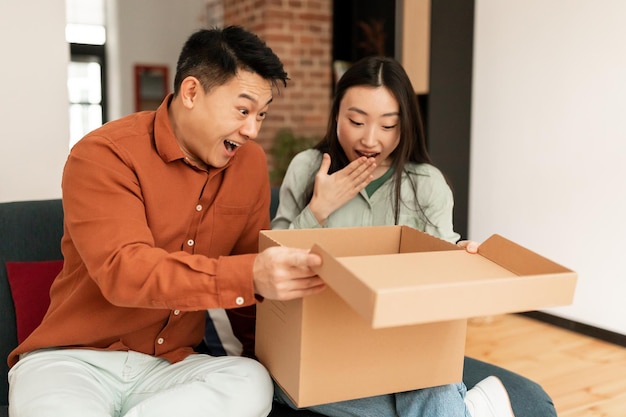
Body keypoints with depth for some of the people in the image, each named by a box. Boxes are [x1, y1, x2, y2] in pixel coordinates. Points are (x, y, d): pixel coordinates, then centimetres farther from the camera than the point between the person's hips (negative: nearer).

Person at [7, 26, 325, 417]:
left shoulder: (251, 162, 3)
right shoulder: (104, 154, -13)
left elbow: (251, 263, 10)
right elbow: (124, 271, -27)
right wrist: (250, 276, -39)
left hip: (169, 365, 6)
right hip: (73, 359, -5)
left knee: (253, 382, -27)